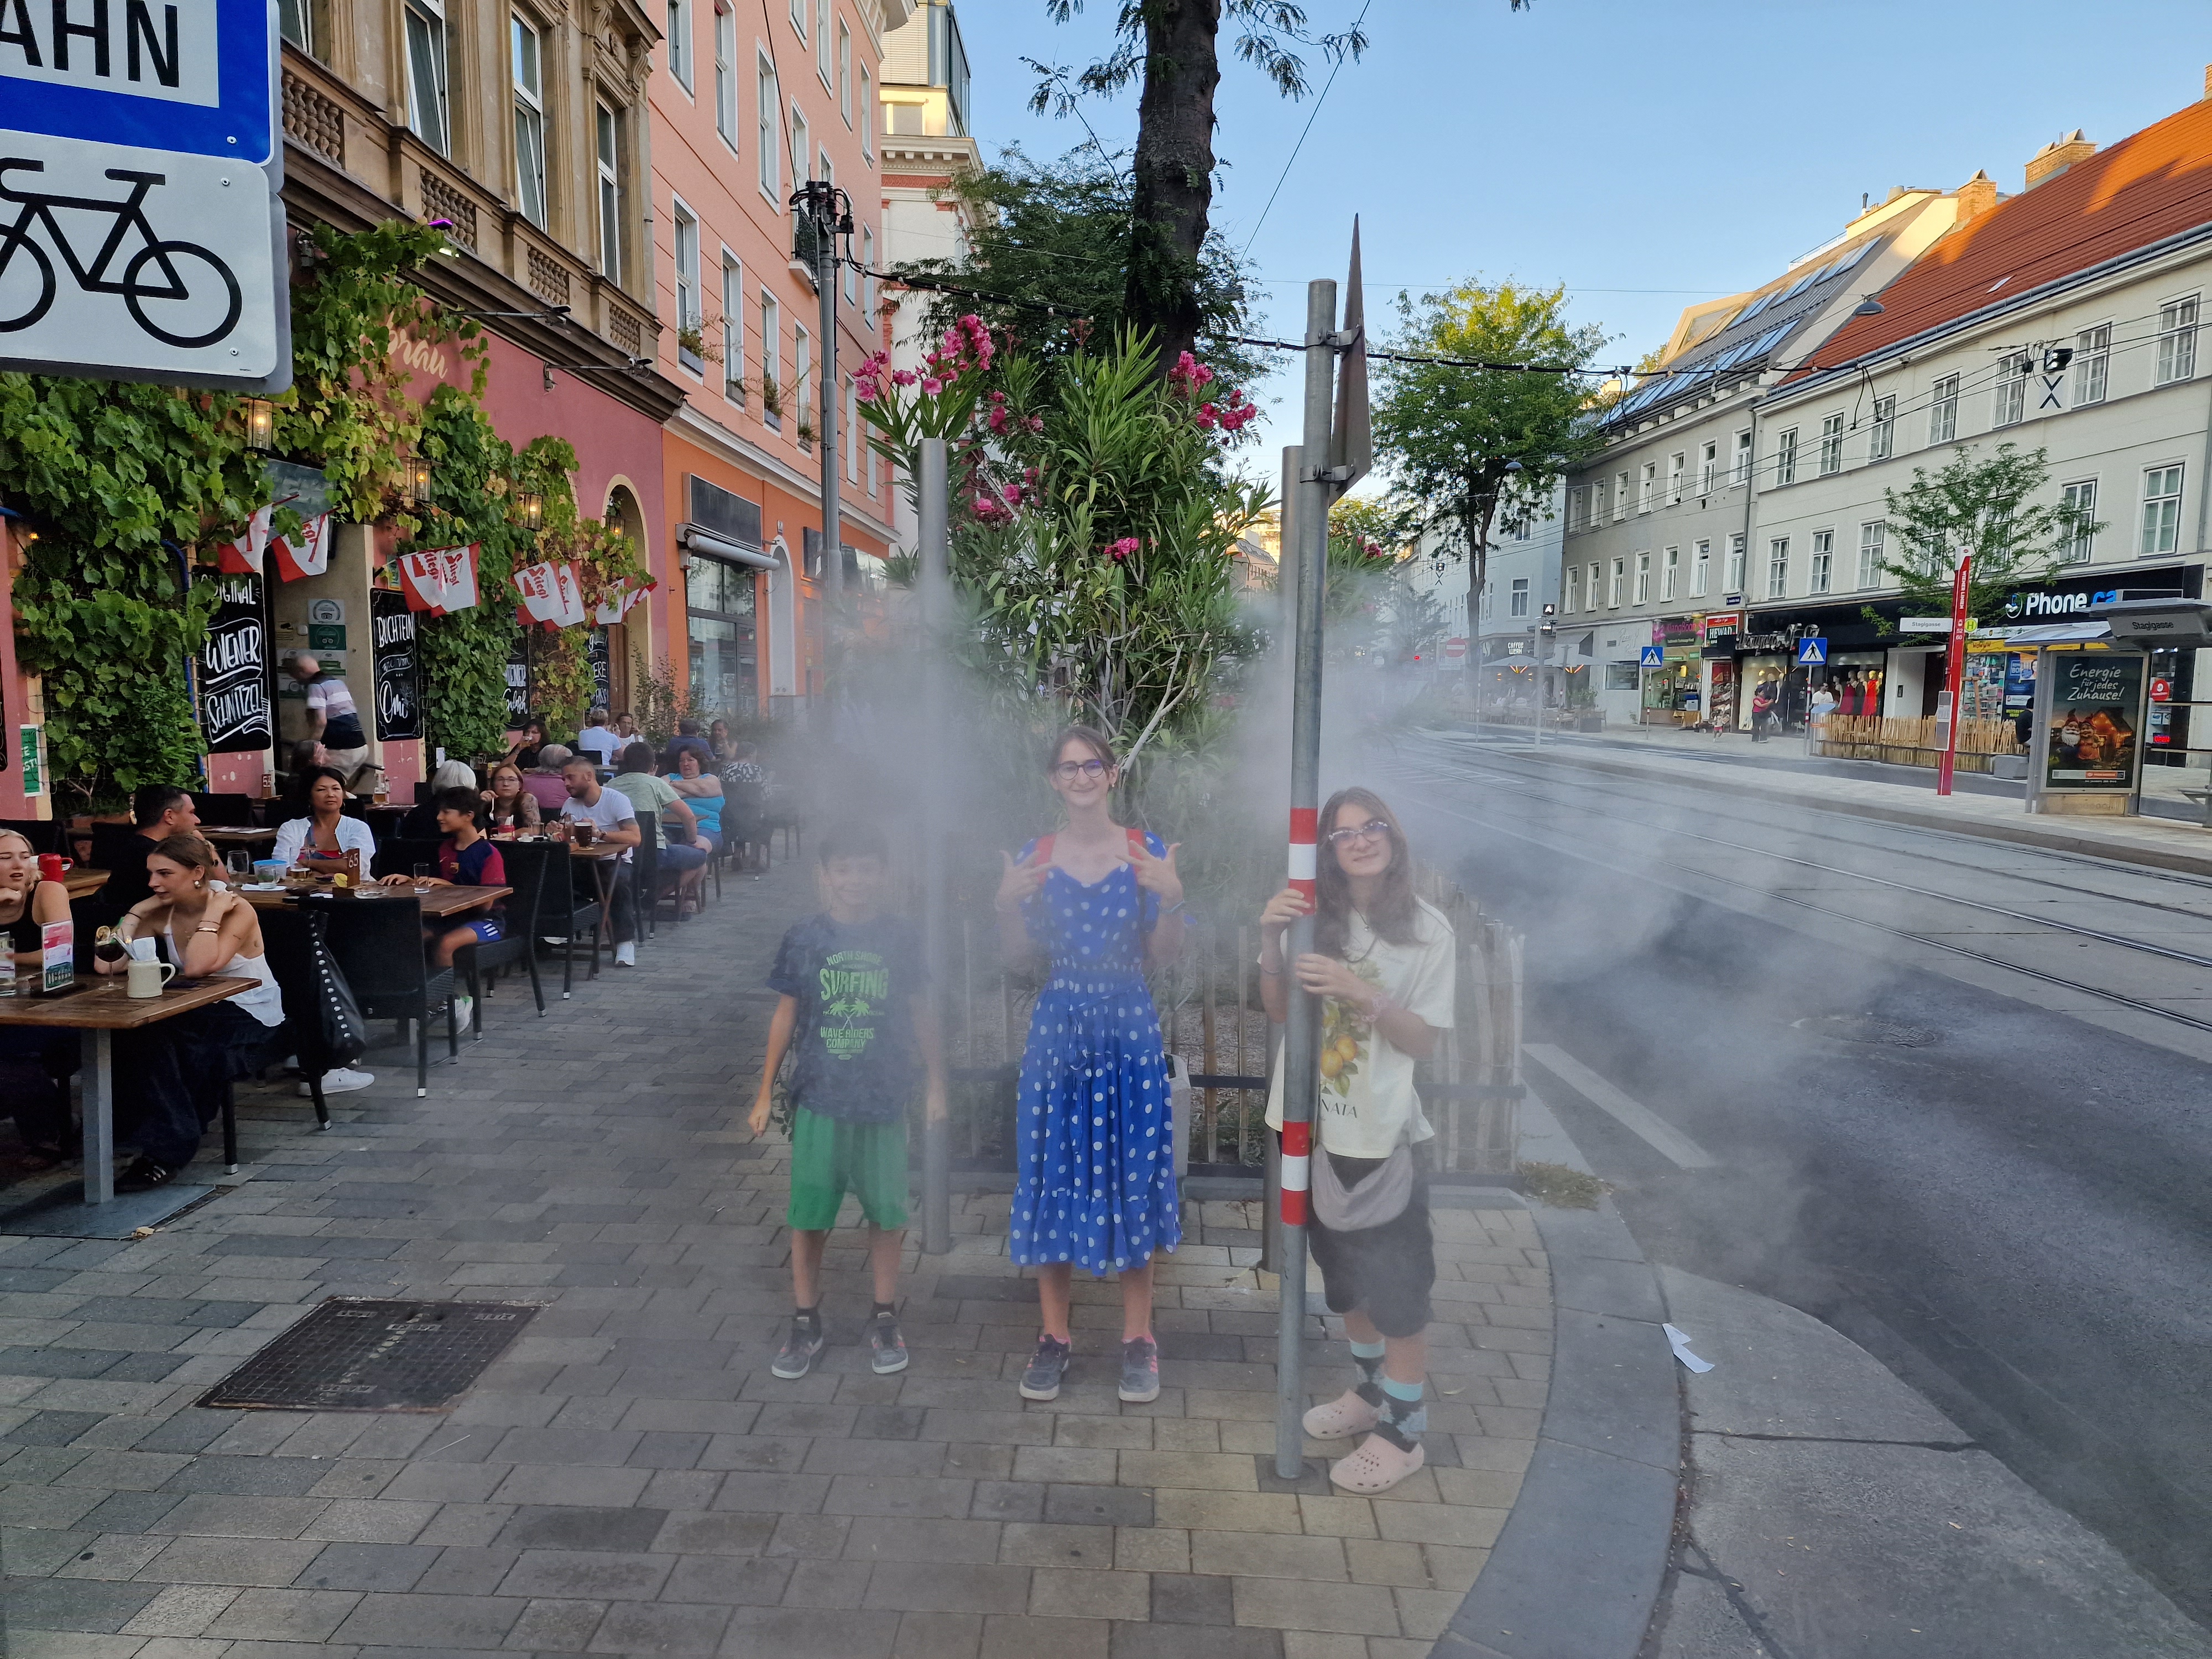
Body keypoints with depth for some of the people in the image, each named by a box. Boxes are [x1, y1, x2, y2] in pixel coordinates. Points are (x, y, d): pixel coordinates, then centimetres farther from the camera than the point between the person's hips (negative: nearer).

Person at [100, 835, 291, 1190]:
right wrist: (137, 912, -6)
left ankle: (166, 1151, -18)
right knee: (128, 1038, -24)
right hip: (201, 1015, 6)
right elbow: (106, 965, -8)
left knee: (152, 1042, -27)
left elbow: (197, 967, -31)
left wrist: (213, 912, -23)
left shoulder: (237, 910, -14)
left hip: (253, 1026, -6)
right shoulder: (162, 915, 3)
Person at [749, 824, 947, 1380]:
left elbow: (920, 1014, 5)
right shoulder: (804, 940, -3)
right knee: (808, 1216, 6)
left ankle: (885, 1319, 26)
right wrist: (765, 1093, 5)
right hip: (819, 1098, 0)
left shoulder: (902, 940, -3)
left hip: (884, 1099, 0)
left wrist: (934, 1083, 7)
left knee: (885, 1213, 9)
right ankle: (806, 1323, 23)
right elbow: (786, 1015, 3)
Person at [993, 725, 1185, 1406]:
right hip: (1058, 1025, 1)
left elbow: (1163, 956, -1)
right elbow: (1018, 955, 6)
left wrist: (1170, 898, -17)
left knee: (1132, 1176, 5)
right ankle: (1054, 1335, 22)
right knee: (1052, 1176, 6)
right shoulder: (1036, 857, 4)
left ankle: (1138, 1337, 21)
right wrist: (1007, 904, -11)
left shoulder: (1148, 853, -1)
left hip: (1128, 1027, -1)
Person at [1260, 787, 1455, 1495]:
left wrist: (1362, 992, -26)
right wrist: (1271, 941, -19)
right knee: (1342, 1268, 20)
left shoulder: (1427, 928, -10)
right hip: (1312, 1123, 4)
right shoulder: (1315, 915, -3)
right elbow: (1279, 1011, -2)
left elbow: (1425, 1042, -10)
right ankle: (1371, 1390, 41)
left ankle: (1404, 1431, 21)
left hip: (1380, 1132, -4)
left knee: (1394, 1279, 4)